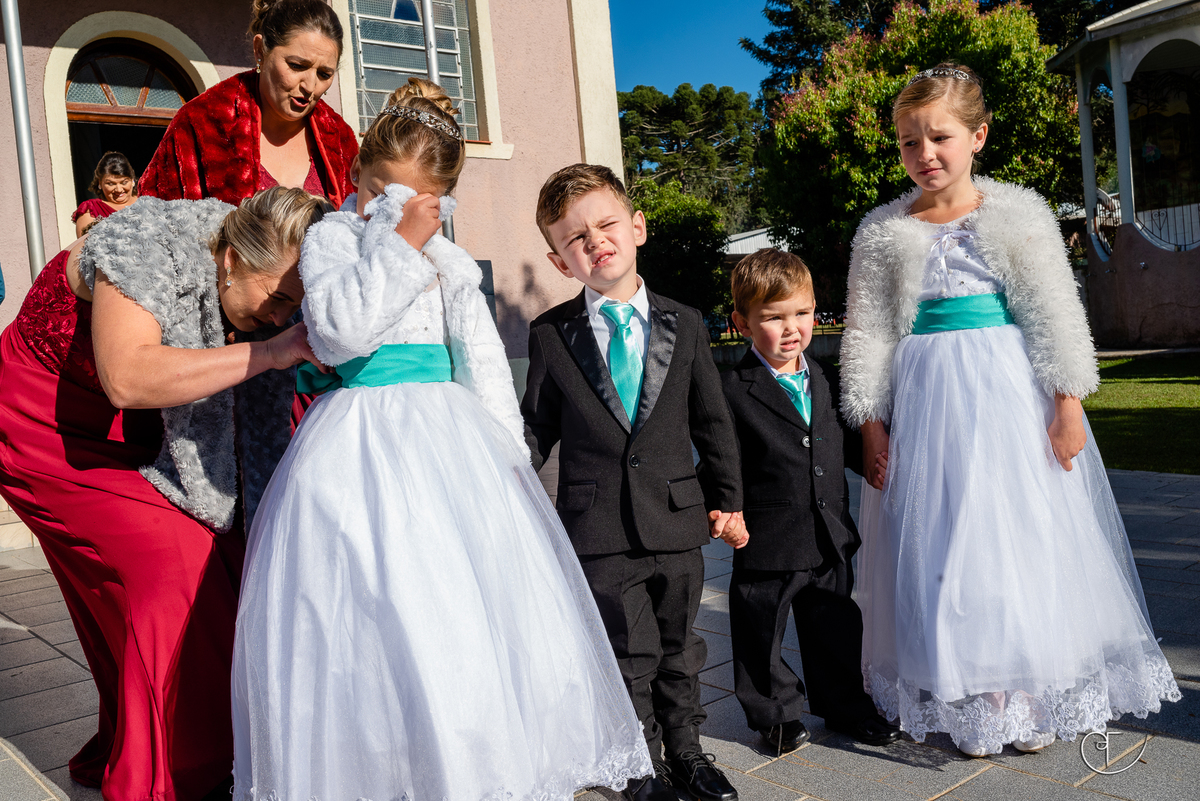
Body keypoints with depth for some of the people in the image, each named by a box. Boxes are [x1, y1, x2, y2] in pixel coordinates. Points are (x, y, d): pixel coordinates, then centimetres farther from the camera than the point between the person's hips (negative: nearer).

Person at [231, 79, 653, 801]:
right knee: (378, 613, -6)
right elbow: (340, 333, -17)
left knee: (470, 603, 4)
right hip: (362, 441, -4)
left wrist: (504, 446, 7)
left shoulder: (451, 261, 13)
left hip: (449, 441, 4)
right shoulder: (331, 238, 1)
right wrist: (397, 245, -14)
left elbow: (484, 362, 14)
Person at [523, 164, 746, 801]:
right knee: (629, 657, 7)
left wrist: (728, 500, 8)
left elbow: (713, 422, 8)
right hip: (598, 530, -2)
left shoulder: (683, 325, 3)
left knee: (678, 649, 16)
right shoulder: (550, 335, -2)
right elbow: (536, 429, 5)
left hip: (677, 521, 2)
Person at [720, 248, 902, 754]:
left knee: (835, 631, 20)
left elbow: (850, 444, 18)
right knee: (762, 636, 10)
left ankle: (845, 706, 40)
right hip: (767, 542, -5)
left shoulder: (828, 380, 7)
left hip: (831, 537, 5)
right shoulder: (733, 391, -12)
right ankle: (775, 715, 31)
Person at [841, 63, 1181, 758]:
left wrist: (1068, 405, -7)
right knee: (943, 542, 4)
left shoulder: (1020, 213, 0)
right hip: (927, 402, 1)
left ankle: (1032, 698, 23)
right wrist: (871, 423, -2)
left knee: (1025, 536, 5)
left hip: (1013, 394, 0)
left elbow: (1057, 317, 0)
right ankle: (969, 700, 19)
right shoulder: (883, 232, 2)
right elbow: (869, 334, 2)